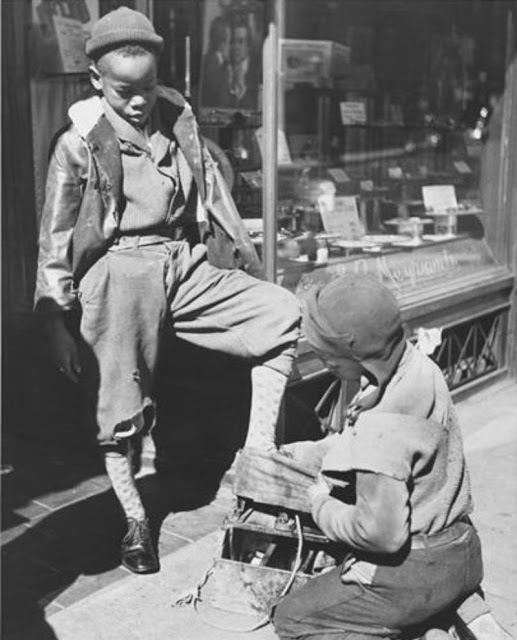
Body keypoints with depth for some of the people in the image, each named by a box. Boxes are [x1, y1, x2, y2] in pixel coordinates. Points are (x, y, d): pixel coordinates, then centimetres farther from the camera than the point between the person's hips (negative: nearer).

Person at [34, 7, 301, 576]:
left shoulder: (178, 120, 7)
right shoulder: (80, 144, -4)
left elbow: (215, 199, 14)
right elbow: (54, 244, -1)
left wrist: (251, 270, 13)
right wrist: (58, 325, -3)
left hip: (187, 264, 4)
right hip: (119, 273, -4)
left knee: (284, 315, -10)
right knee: (115, 409, 3)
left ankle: (258, 458, -3)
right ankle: (136, 523, 25)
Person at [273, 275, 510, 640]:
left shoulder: (380, 427, -31)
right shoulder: (417, 366, -5)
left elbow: (381, 532, -27)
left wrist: (322, 506, -12)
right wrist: (307, 452, 12)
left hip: (415, 572, -9)